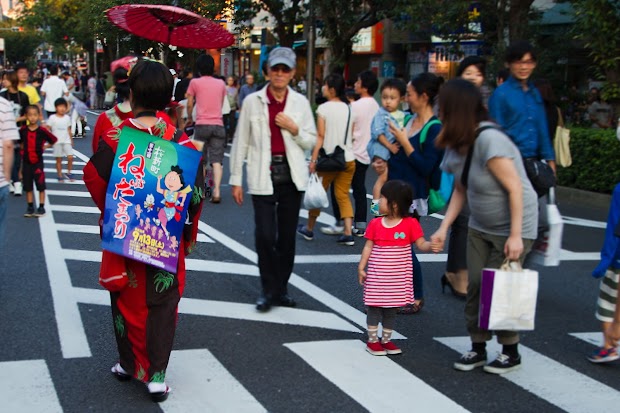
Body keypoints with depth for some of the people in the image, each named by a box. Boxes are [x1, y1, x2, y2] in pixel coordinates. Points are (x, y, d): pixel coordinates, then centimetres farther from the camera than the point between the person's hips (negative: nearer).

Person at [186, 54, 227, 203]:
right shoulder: (221, 83, 11)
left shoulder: (195, 82, 2)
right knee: (216, 161, -3)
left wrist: (189, 118, 22)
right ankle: (216, 191, -15)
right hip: (218, 124, 2)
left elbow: (190, 104, 5)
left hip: (202, 124, -2)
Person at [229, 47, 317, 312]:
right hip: (263, 177, -2)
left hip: (292, 176, 2)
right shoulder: (253, 101, 0)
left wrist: (294, 129, -9)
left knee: (287, 236, 8)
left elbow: (311, 142, 11)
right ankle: (268, 290, 9)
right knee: (265, 235, -9)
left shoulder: (300, 102, 6)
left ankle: (281, 289, 22)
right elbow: (241, 142, 3)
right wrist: (236, 180, 1)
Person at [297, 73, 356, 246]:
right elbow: (351, 135, 8)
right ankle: (348, 233, -1)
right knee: (343, 195, 9)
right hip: (348, 159, 4)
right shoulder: (349, 108, 6)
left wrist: (313, 159, -11)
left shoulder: (324, 108, -9)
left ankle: (309, 229, 24)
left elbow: (320, 136, -13)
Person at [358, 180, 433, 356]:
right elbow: (368, 247, 2)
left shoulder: (410, 224, -8)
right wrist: (361, 267, -3)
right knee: (374, 306, 6)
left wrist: (431, 245, -31)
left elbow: (421, 245, -9)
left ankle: (386, 339, 27)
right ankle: (372, 340, 19)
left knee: (391, 308, 12)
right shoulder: (375, 224, -2)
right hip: (377, 275, 1)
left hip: (398, 277, -1)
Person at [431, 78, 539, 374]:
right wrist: (444, 228, -3)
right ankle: (478, 348, 19)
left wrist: (515, 236, -24)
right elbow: (460, 190, 5)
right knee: (475, 286, 5)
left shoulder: (489, 140, -27)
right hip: (480, 227, 7)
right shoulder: (457, 144, -2)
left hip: (511, 228, -7)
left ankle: (511, 353, 15)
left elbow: (515, 188, -25)